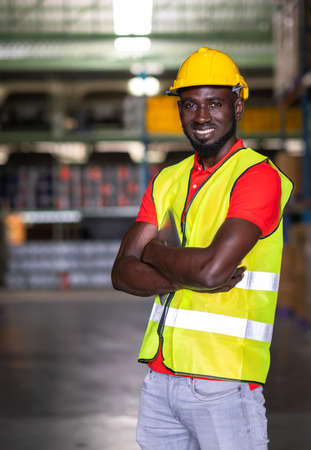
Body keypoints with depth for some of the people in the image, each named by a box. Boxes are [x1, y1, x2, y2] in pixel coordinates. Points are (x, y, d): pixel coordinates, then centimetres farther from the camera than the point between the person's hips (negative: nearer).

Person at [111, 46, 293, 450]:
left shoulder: (259, 176, -10)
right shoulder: (168, 181, 12)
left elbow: (213, 267, -22)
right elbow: (123, 273, 4)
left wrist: (155, 252, -3)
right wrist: (191, 275, -13)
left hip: (223, 379, -6)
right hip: (160, 376, 6)